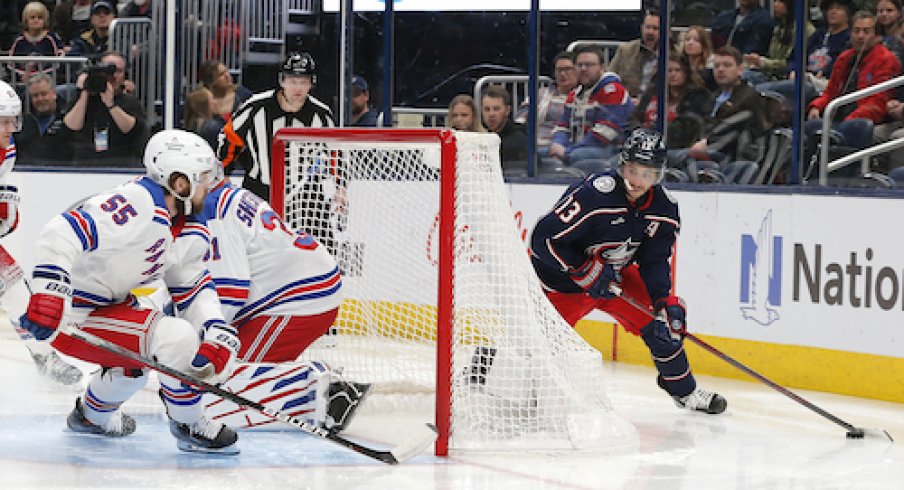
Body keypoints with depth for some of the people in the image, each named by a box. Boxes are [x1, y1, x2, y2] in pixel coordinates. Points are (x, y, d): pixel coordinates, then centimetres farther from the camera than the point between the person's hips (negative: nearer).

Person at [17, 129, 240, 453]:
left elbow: (193, 287, 8)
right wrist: (49, 292, -44)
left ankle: (91, 415, 57)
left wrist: (218, 333, -9)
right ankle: (189, 427, -3)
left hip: (106, 304, 11)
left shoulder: (178, 222, 8)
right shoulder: (139, 204, -25)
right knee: (177, 338, -22)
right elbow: (62, 233, -34)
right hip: (72, 318, -11)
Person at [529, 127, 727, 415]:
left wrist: (664, 300, -20)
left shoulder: (664, 208, -9)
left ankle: (684, 390, 17)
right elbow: (544, 239, -29)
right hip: (562, 279, -6)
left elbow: (655, 261, -4)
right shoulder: (594, 194, -31)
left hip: (615, 274, 6)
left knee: (664, 318, -1)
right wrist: (586, 272, -28)